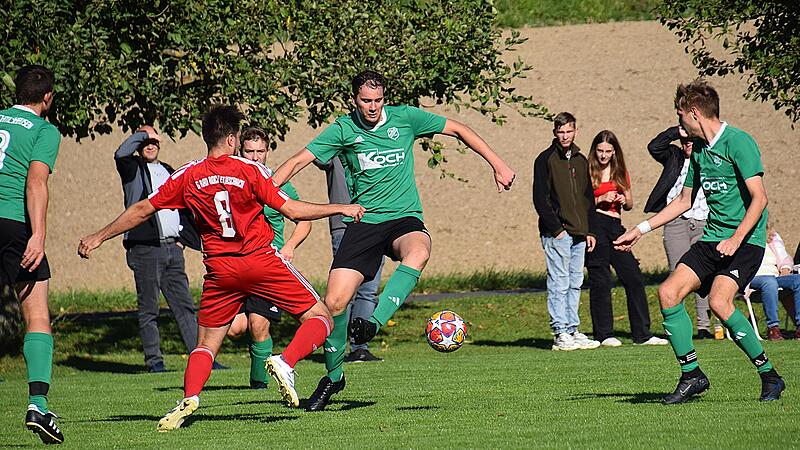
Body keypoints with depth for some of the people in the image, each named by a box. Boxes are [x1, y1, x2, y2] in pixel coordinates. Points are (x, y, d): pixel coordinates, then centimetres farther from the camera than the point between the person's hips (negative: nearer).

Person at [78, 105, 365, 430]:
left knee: (206, 344, 14)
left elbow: (142, 210, 8)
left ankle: (189, 399, -12)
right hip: (261, 261, -3)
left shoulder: (187, 177, 3)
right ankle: (286, 362, -20)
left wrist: (99, 237, 18)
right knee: (319, 317, 6)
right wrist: (341, 208, 2)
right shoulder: (250, 170, -5)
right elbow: (291, 210, -8)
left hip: (220, 270, 3)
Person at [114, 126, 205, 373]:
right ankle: (154, 360, 2)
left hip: (172, 248, 5)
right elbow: (121, 154, -20)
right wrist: (143, 134, -7)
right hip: (144, 248, -5)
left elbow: (182, 209, 28)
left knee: (185, 305, 3)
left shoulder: (169, 172, 21)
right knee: (149, 309, -2)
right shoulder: (133, 169, 3)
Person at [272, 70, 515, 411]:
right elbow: (299, 161, -1)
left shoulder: (405, 118, 1)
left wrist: (497, 165, 10)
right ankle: (333, 376, 13)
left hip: (404, 217, 0)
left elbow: (458, 130, 11)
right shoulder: (343, 129, 1)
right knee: (334, 302, -10)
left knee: (418, 252, -39)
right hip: (363, 222, 0)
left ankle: (375, 321, -42)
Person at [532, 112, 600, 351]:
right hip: (556, 233, -7)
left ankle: (572, 331, 12)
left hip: (579, 233, 7)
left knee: (575, 284, 8)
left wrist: (590, 230, 14)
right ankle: (560, 334, -7)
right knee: (559, 284, -7)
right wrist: (556, 229, -14)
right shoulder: (545, 159, -4)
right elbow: (540, 198, -8)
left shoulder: (581, 160, 16)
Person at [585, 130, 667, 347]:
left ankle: (642, 334, 5)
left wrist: (624, 200, 1)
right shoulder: (588, 172, 2)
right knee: (600, 280, -4)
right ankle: (604, 335, 2)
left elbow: (630, 205, 22)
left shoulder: (620, 172, 18)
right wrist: (600, 199, -14)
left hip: (615, 226, 6)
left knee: (634, 277, 0)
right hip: (594, 225, -5)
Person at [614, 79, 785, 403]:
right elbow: (684, 201, 26)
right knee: (668, 292, -7)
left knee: (719, 301, -27)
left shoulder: (737, 143, -12)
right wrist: (640, 230, 24)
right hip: (712, 239, 8)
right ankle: (691, 374, 1)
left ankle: (769, 376, -13)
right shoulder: (698, 150, 14)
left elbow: (759, 198, -19)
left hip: (746, 241, -8)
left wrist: (737, 238, -29)